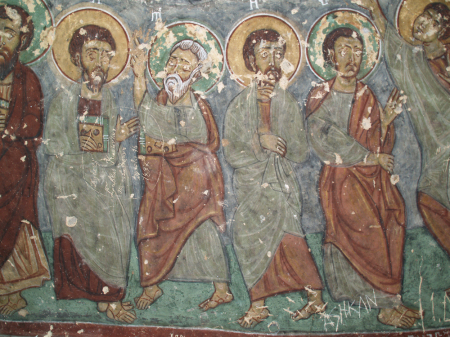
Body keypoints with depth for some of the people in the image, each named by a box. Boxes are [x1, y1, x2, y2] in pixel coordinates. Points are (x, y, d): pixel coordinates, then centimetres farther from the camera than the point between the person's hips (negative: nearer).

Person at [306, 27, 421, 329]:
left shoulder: (367, 96, 13)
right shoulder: (320, 97, -2)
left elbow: (380, 146, 12)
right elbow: (324, 141, -13)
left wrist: (386, 122, -8)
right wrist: (369, 157, -11)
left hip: (373, 178, 5)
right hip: (341, 179, -5)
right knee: (369, 235, -9)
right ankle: (388, 303, 3)